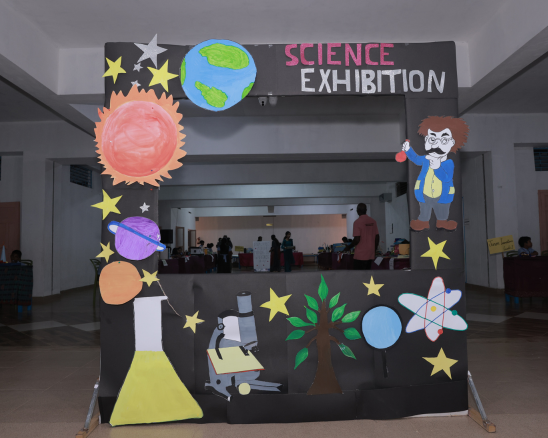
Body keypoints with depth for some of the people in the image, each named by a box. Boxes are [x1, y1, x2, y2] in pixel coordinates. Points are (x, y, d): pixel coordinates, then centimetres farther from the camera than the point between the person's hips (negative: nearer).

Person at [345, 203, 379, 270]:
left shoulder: (357, 222, -13)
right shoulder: (373, 221, 6)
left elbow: (357, 239, -16)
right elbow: (377, 237, 9)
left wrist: (348, 247, -1)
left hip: (360, 255, -6)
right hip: (370, 254, 6)